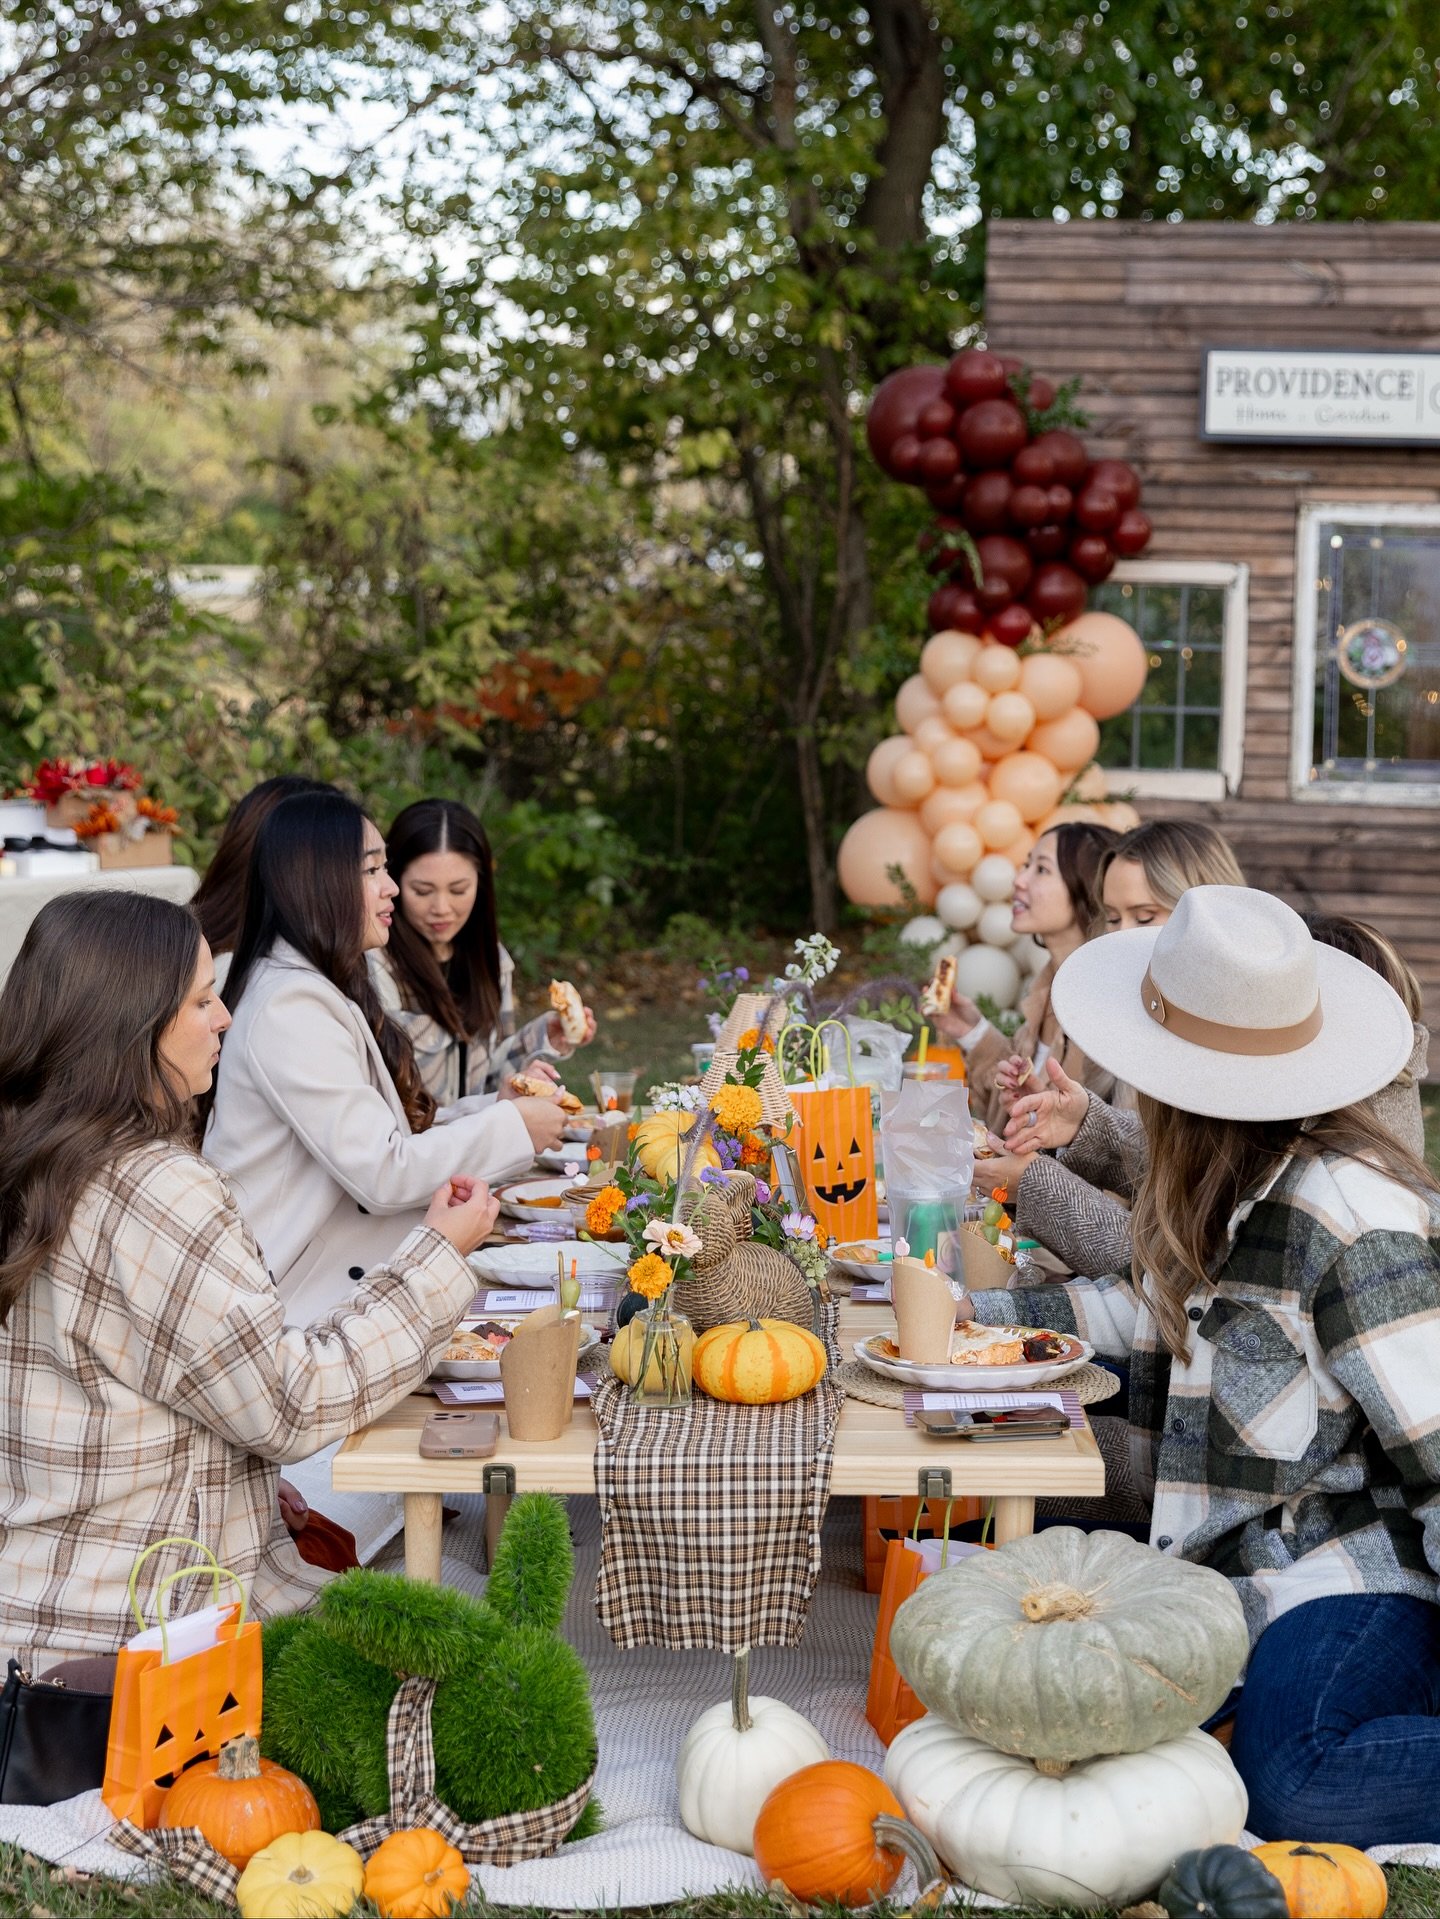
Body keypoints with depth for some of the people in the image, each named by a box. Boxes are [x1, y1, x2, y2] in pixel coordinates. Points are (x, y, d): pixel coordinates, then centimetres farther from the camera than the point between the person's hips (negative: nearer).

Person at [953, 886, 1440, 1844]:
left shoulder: (1350, 1214, -22)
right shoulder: (1231, 1186, 8)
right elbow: (1165, 1304, 25)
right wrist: (986, 1309, 24)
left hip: (1362, 1560, -11)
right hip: (1256, 1553, 11)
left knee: (1290, 1786, -32)